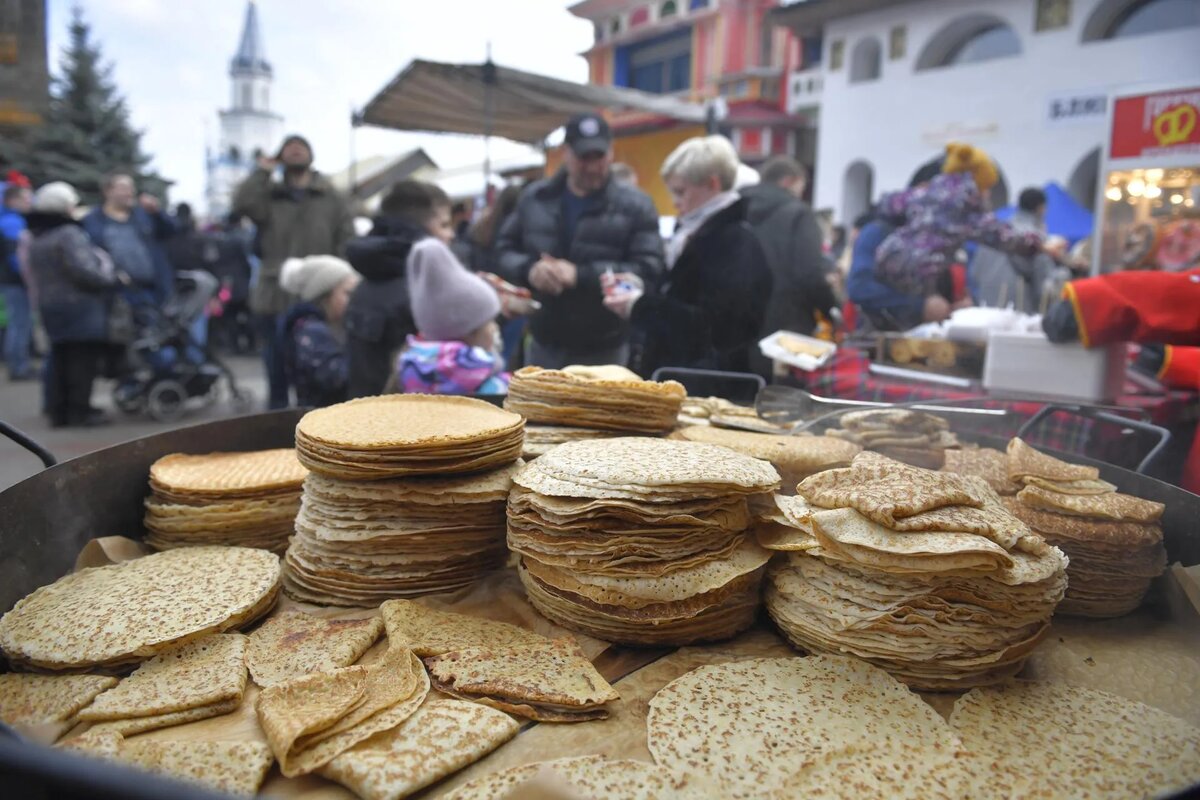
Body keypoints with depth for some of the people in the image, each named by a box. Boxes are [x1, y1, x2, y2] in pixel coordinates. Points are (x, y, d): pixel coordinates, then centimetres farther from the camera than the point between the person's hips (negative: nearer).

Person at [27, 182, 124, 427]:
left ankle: (58, 410, 13)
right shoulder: (69, 234, -13)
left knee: (60, 359, 12)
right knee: (84, 358, -5)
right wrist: (115, 279, -9)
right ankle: (80, 410, -5)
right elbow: (83, 271, -20)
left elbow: (41, 276, 20)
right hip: (80, 305, -9)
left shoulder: (36, 242, 18)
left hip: (50, 306, 9)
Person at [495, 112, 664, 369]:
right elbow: (504, 250, 12)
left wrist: (581, 275, -23)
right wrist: (529, 269, -13)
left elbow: (649, 270, -14)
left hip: (605, 352, -4)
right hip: (544, 346, 4)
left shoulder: (634, 207, -5)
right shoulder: (534, 198, 7)